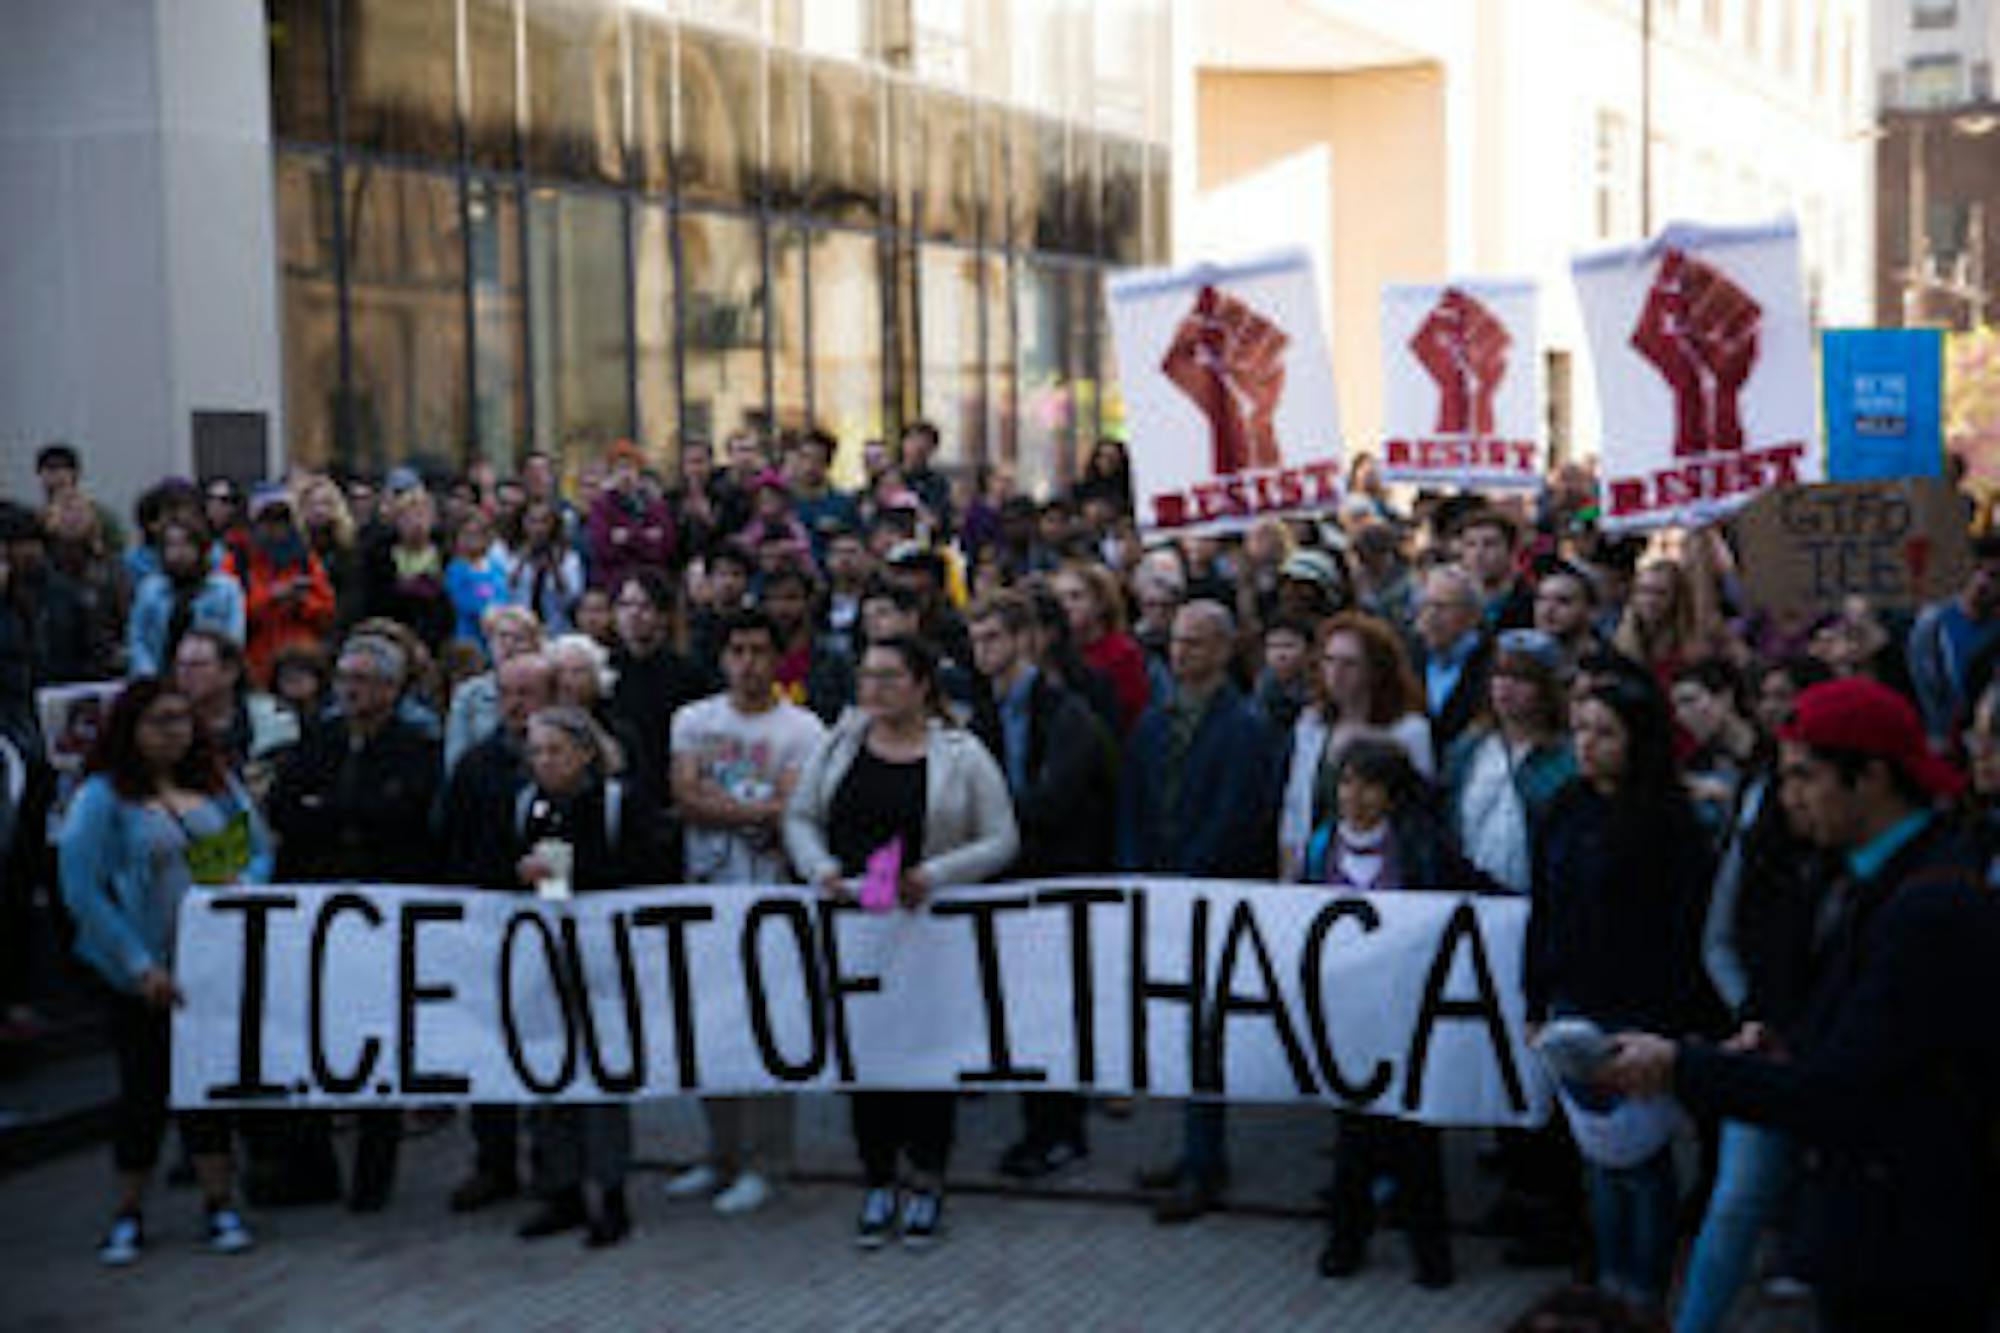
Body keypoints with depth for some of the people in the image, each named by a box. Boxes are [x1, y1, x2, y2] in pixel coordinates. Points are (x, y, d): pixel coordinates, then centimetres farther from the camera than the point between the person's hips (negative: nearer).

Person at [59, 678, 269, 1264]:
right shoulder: (102, 797, -7)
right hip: (143, 974, -3)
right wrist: (140, 964, -15)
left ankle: (221, 1204, 16)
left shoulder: (219, 785, 7)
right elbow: (82, 892, -11)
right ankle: (129, 1215, 19)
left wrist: (244, 885, -11)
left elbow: (260, 851, 12)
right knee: (144, 1088, 5)